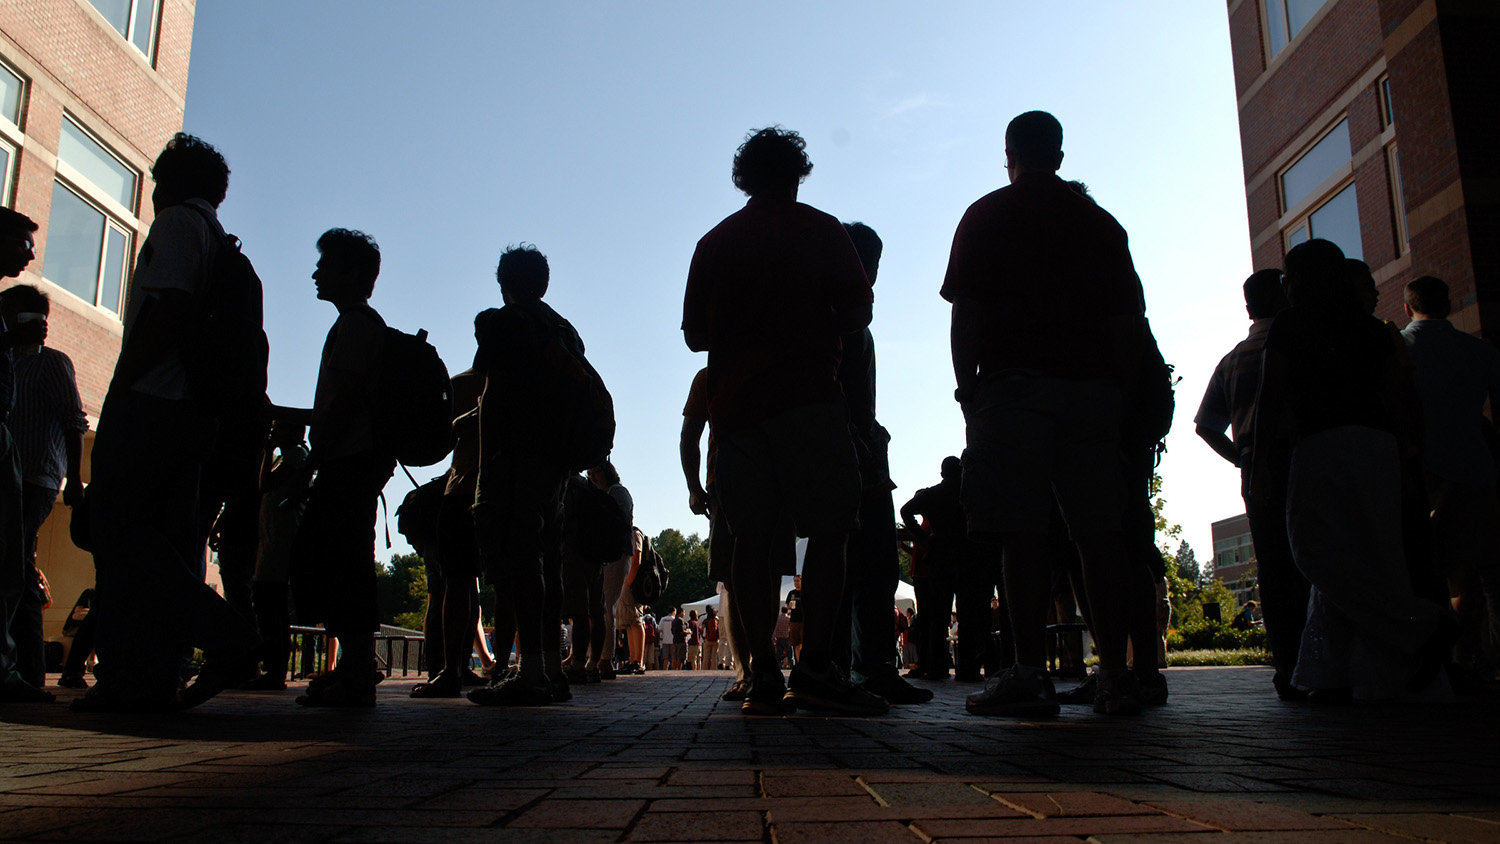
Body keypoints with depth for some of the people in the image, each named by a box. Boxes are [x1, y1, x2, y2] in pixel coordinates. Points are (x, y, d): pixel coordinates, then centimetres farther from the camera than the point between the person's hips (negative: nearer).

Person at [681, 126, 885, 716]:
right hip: (805, 396, -4)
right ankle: (816, 669, -13)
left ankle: (763, 676, -2)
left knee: (753, 539, 1)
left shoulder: (714, 243, 16)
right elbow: (858, 309, 1)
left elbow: (695, 334, 15)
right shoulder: (819, 230, 6)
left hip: (734, 402, 5)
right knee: (828, 529, -5)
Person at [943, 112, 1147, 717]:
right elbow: (1127, 320, 13)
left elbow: (967, 311, -2)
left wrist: (967, 387, 1)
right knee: (1099, 531, 2)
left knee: (1022, 532, -8)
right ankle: (1116, 676, 2)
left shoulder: (987, 215, 7)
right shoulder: (1100, 222, 18)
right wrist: (1116, 384, 18)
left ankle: (1031, 674, -11)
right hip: (1093, 388, 4)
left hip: (1014, 383, -4)